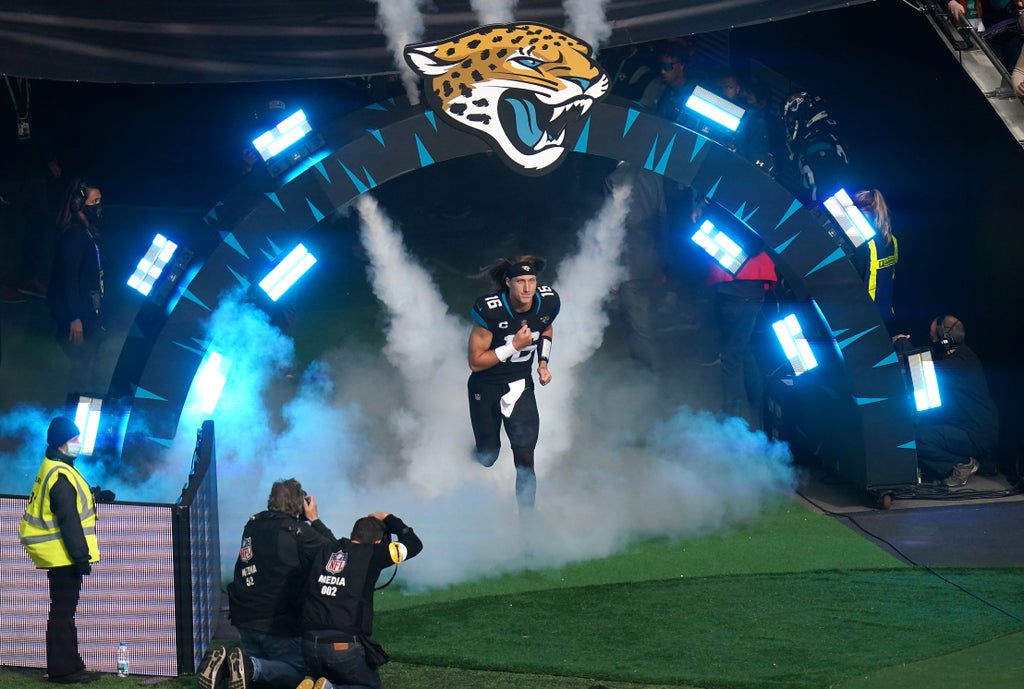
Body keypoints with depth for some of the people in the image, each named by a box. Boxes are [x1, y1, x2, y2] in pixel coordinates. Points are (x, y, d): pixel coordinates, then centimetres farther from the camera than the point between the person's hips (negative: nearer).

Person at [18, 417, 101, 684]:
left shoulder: (54, 469, 15)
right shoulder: (61, 476, -18)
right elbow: (69, 520, -21)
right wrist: (81, 556, -20)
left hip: (61, 558, 10)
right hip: (64, 556, -10)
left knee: (65, 612, 13)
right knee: (62, 613, -6)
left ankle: (70, 666, 19)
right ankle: (62, 669, -3)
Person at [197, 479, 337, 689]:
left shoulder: (253, 524, 6)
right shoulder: (298, 531, -13)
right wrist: (314, 520, 5)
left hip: (246, 617, 6)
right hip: (280, 623, -6)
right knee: (295, 672, 5)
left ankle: (221, 664, -10)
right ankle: (251, 667, -24)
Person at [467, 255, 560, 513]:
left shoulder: (548, 303, -13)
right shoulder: (490, 310, -27)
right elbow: (475, 362, -20)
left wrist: (543, 362, 0)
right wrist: (514, 346, -28)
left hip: (521, 386, 3)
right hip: (486, 388, -2)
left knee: (525, 460, -8)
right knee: (487, 456, 14)